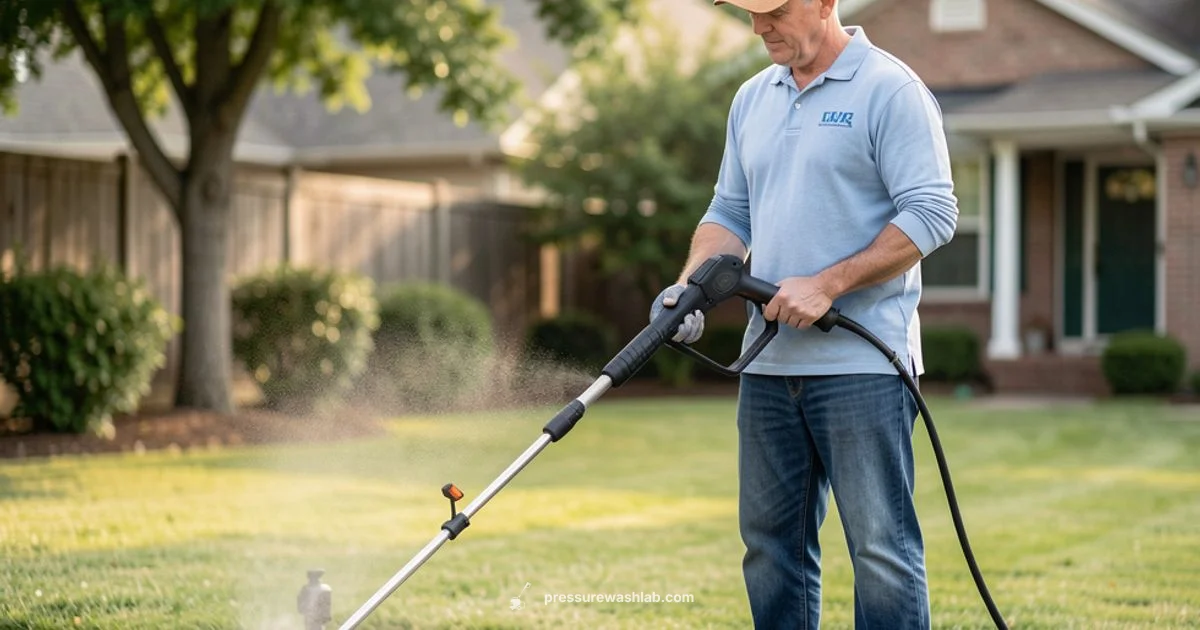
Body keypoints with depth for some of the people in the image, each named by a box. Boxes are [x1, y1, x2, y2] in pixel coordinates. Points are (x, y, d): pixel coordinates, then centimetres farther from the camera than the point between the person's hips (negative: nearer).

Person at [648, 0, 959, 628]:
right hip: (768, 363, 7)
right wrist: (690, 285, 2)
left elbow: (931, 215, -13)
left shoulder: (890, 89, -6)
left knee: (881, 546, -5)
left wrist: (826, 285, -17)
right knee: (770, 542, 11)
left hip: (863, 364, -7)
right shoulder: (752, 99, 16)